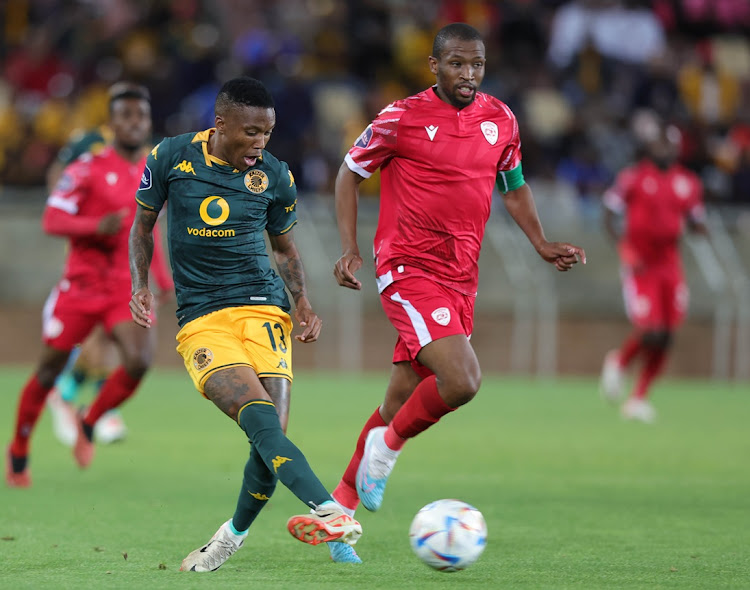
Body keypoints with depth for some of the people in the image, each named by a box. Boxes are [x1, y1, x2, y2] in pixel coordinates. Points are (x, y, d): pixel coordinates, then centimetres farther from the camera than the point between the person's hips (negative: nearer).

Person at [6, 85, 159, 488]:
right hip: (81, 284, -3)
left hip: (127, 288, 3)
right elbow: (52, 220, -13)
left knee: (139, 360, -19)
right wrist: (97, 226, -29)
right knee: (49, 371, 4)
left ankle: (89, 424, 6)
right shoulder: (88, 169, -8)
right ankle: (19, 451, 24)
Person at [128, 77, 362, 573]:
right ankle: (328, 511, -45)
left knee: (270, 439, -12)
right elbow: (144, 224, 15)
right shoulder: (171, 158, 1)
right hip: (200, 322, -2)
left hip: (264, 309, 2)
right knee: (261, 420, -26)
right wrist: (141, 287, 1)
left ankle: (234, 535, 14)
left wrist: (303, 302, 3)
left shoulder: (275, 176, 6)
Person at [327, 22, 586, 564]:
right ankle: (386, 446, 3)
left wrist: (542, 245, 9)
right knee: (462, 381, -24)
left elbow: (513, 186, 23)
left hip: (460, 279, 6)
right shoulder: (403, 118, -7)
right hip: (408, 270, -6)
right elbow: (350, 173, 5)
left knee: (402, 402, 9)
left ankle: (341, 507, 22)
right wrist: (350, 249, -4)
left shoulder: (500, 121, 8)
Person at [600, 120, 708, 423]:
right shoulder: (633, 177, -6)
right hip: (640, 263, -5)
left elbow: (695, 222, 16)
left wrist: (699, 226, -8)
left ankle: (639, 398, 17)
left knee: (665, 339, 2)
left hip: (670, 264, 5)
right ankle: (619, 361, 17)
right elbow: (609, 216, -2)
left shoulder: (687, 183, 8)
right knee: (652, 334, -16)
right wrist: (624, 247, -16)